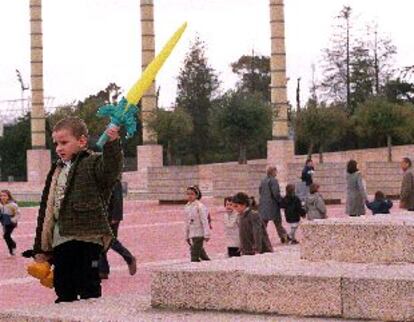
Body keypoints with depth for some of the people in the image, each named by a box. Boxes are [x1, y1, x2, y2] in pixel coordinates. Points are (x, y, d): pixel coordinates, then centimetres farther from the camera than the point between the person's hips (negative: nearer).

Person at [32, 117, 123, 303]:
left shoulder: (93, 163, -2)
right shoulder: (56, 171, 18)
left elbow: (111, 170, -25)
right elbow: (46, 209, 19)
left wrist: (112, 144, -41)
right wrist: (40, 247, 17)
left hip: (87, 239, -7)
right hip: (60, 241, 7)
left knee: (88, 289, -5)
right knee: (63, 290, 13)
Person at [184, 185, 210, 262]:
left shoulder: (200, 206, -12)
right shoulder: (187, 207, 10)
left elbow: (205, 221, -14)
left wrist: (206, 234, -18)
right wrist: (187, 236, 19)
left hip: (199, 233, -8)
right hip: (192, 234, 8)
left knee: (194, 254, -12)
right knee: (200, 251, 16)